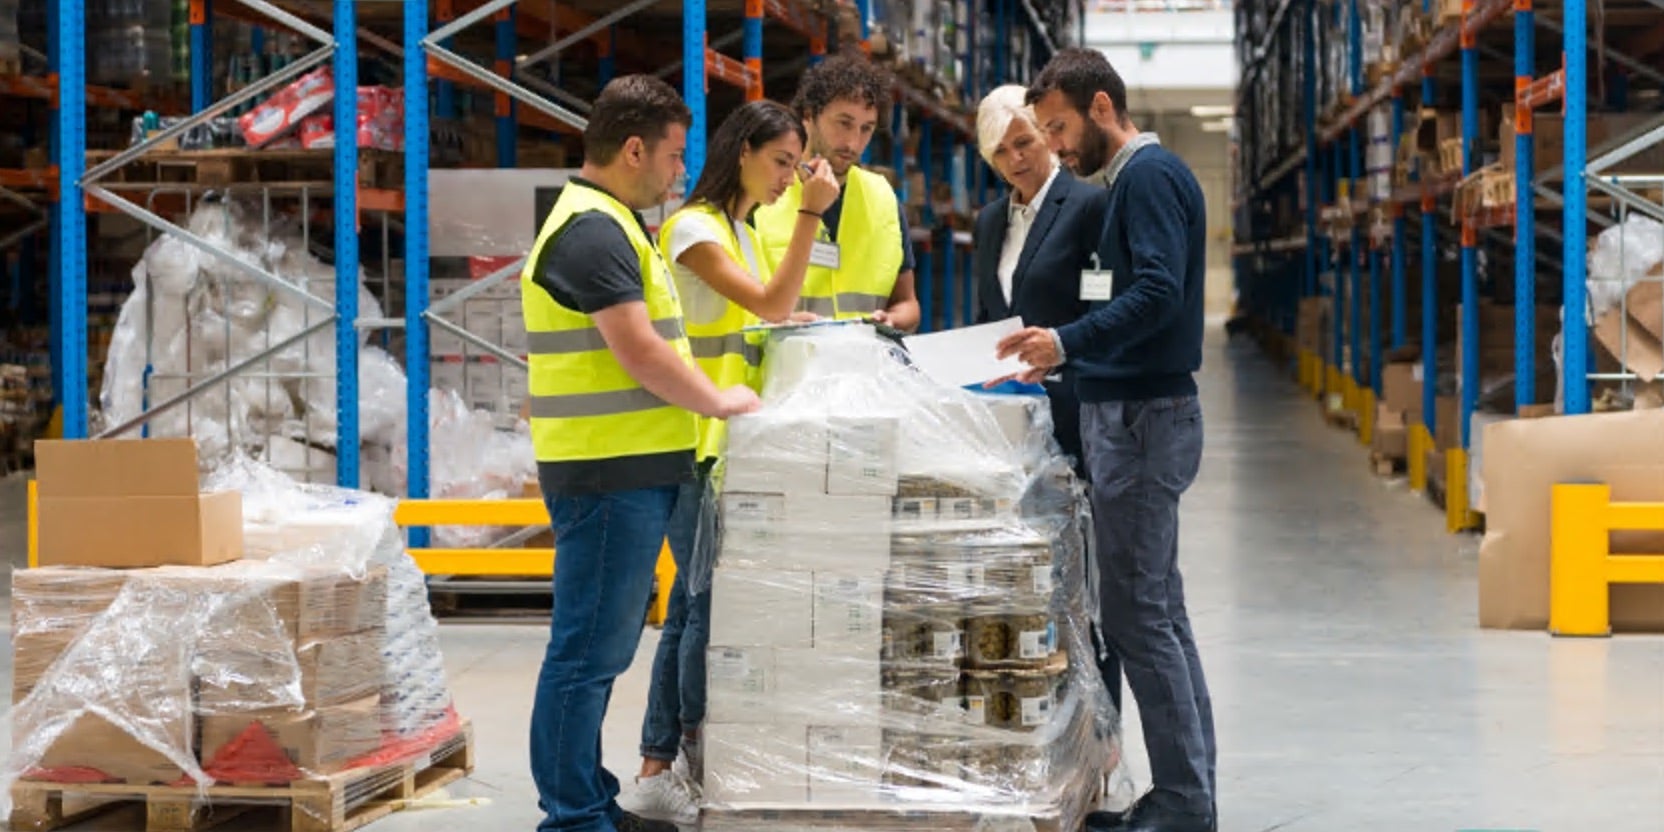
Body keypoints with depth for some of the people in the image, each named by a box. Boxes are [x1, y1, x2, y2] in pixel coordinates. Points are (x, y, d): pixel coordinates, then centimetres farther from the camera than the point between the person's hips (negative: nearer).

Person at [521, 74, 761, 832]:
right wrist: (719, 402, -7)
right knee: (588, 650, -6)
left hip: (625, 468, 11)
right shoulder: (593, 231, -15)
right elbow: (640, 354, -20)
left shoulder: (605, 223, 18)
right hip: (610, 473, -11)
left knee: (600, 649, 15)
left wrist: (706, 400, 17)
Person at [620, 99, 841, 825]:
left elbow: (772, 318, 22)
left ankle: (657, 774, 11)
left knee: (693, 605, 8)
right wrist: (811, 214, -17)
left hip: (732, 445, 9)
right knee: (711, 602, -9)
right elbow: (770, 305, -17)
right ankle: (704, 771, -5)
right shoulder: (694, 228, -10)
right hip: (696, 445, -9)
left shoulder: (745, 233, 19)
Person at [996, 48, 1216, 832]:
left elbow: (1159, 292, -24)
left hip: (1143, 414, -10)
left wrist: (1068, 341, -30)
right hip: (1135, 408, 10)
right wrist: (1058, 360, 17)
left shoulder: (1149, 175, -12)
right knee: (1157, 609, 12)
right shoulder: (1134, 179, 18)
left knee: (1137, 613, -8)